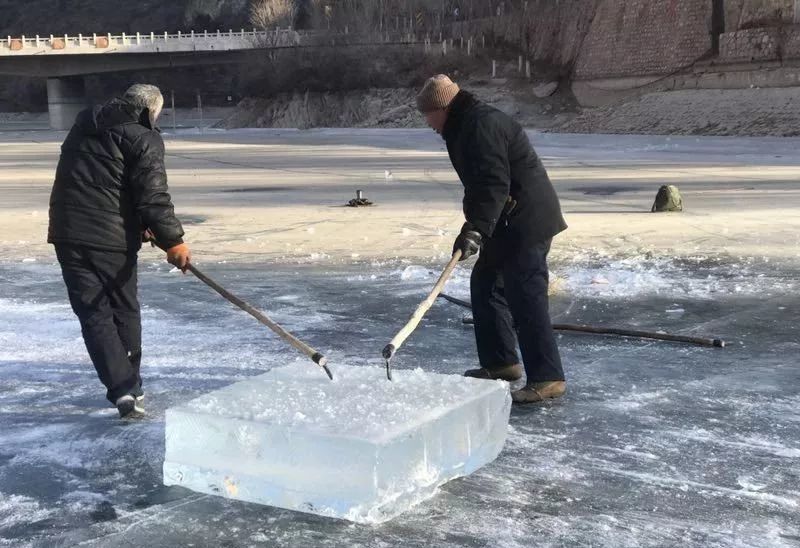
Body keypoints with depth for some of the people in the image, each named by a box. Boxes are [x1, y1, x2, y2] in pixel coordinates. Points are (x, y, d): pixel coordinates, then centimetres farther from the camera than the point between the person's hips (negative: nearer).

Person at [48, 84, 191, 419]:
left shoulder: (84, 124, 16)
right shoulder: (144, 139, -5)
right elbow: (153, 196, -15)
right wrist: (172, 240, -10)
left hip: (67, 232, 4)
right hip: (112, 237, -4)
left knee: (93, 313, 4)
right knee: (124, 311, 14)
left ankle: (122, 388, -9)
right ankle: (130, 387, 23)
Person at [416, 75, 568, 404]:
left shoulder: (481, 126, -18)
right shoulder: (465, 127, 17)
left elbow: (494, 183, -28)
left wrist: (476, 229, -34)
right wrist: (476, 226, 26)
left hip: (527, 220, -11)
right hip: (509, 222, 11)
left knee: (524, 295, -12)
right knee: (485, 283, 16)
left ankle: (547, 378, -9)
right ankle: (500, 362, 25)